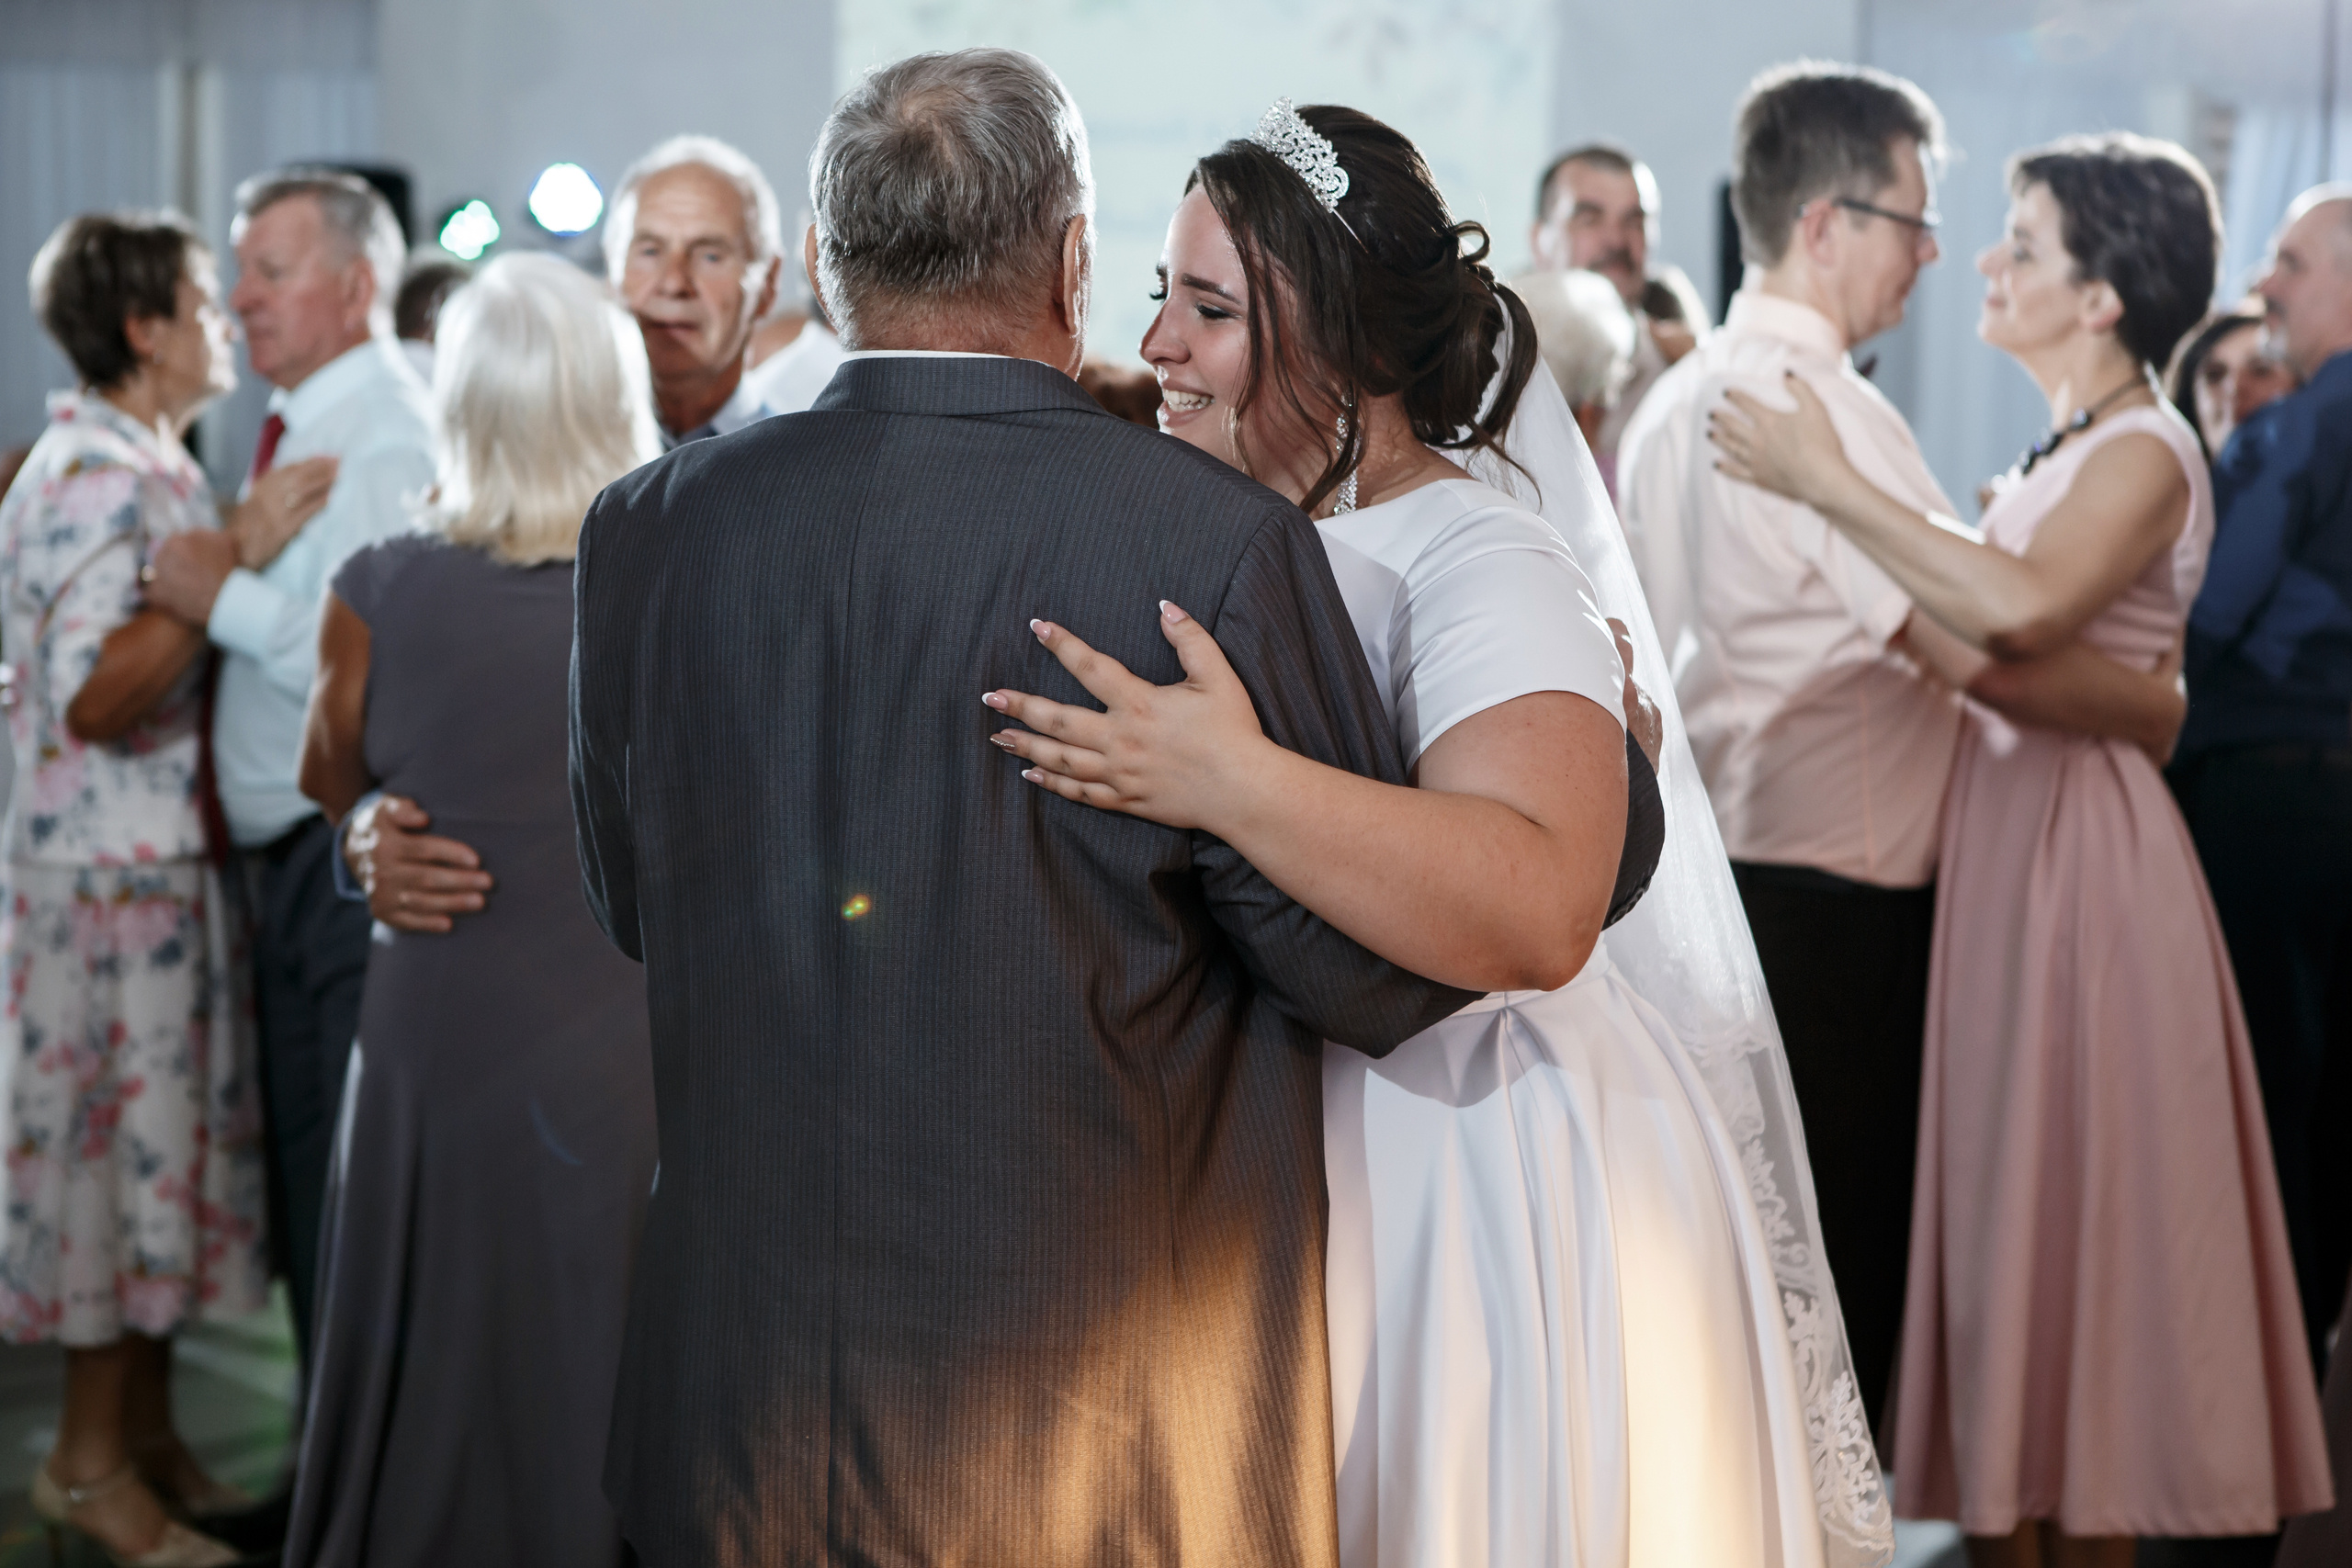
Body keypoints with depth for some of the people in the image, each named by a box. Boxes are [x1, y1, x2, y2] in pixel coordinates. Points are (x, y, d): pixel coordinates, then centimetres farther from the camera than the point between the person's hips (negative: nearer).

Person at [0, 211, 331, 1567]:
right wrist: (237, 553, -27)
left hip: (172, 866, 10)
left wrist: (242, 544, 13)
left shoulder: (153, 468, 15)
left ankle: (147, 1432, 24)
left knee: (167, 1142, 14)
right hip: (109, 876, -10)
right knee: (123, 1144, -2)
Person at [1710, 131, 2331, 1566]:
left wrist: (1831, 485, -28)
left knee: (2068, 1221, -1)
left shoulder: (2146, 452, -14)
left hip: (2079, 855, -9)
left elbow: (2023, 610, -33)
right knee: (2003, 1216, 12)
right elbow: (1979, 659, 9)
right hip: (2002, 841, 9)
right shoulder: (2065, 451, 14)